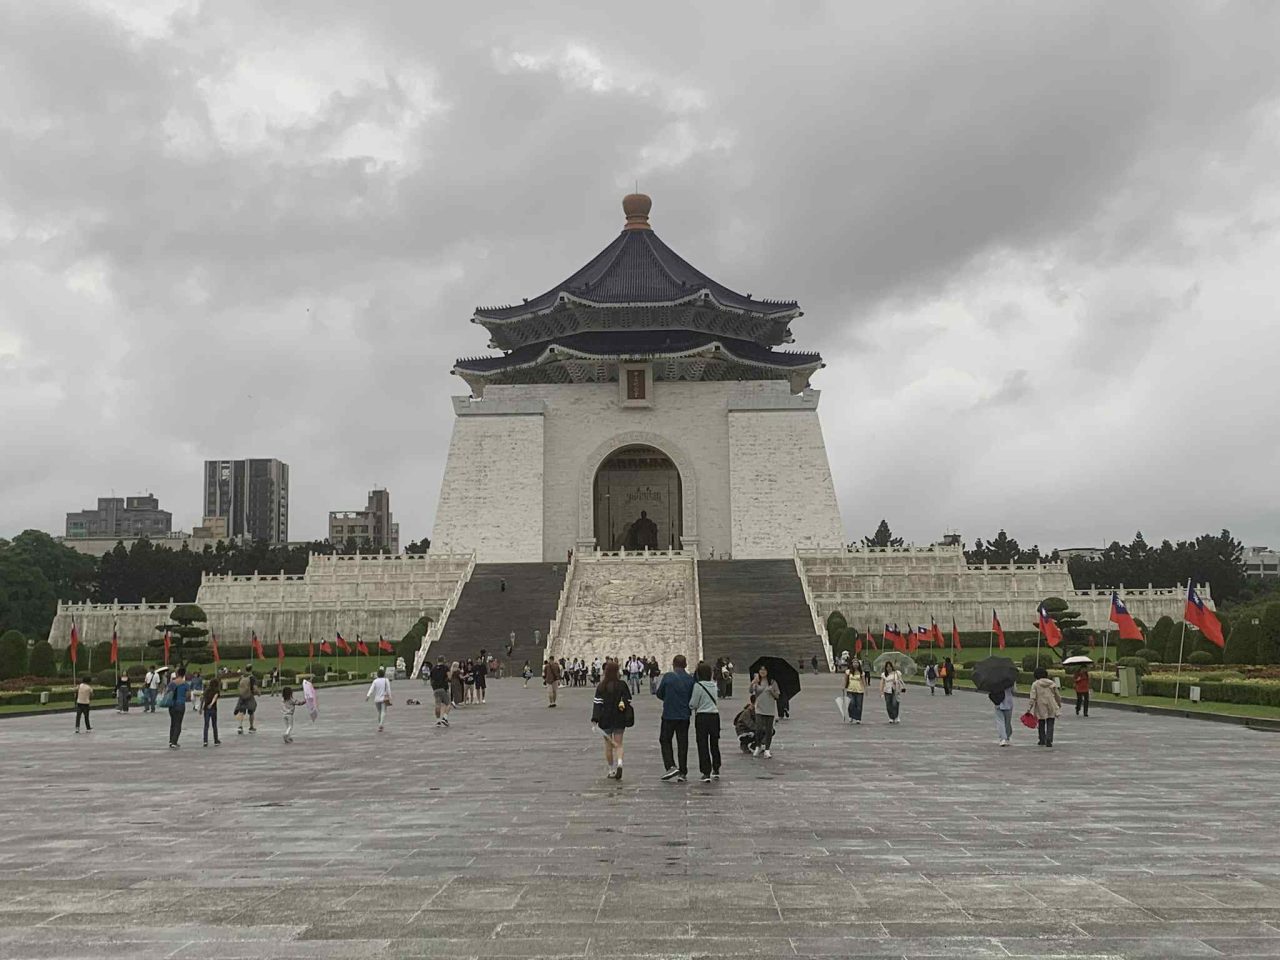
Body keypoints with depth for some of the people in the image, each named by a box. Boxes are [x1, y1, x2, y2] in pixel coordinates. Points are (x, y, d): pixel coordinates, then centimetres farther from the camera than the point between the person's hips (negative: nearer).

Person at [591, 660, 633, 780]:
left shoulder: (601, 686, -6)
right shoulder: (622, 685, -5)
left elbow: (597, 702, -10)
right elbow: (628, 701, -1)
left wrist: (595, 718, -11)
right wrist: (628, 718, 10)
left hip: (605, 720, 0)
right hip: (619, 720, 0)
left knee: (608, 745, 13)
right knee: (618, 744, 7)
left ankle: (611, 770, 16)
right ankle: (619, 762, -20)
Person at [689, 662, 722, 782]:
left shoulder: (698, 685, -12)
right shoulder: (714, 685, 5)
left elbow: (692, 704, -9)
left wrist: (691, 706, 11)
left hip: (702, 717, -5)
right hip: (715, 715, 5)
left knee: (702, 745, 0)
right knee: (714, 744, 18)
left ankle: (706, 773, -4)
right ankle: (716, 770, 28)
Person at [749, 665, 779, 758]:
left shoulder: (772, 682, 6)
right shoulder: (756, 682, 5)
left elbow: (777, 696, 6)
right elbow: (751, 691, -14)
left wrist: (772, 691, -12)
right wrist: (754, 682, -28)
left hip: (770, 710, 1)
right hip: (759, 709, -1)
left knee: (769, 730, 1)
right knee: (759, 728, -10)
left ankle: (766, 750, 8)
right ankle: (758, 747, 12)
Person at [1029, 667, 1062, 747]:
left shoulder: (1035, 684, -6)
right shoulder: (1052, 683, 2)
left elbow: (1033, 698, -12)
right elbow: (1057, 696, 8)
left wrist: (1029, 709, -10)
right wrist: (1059, 705, 25)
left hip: (1040, 708, -1)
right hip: (1051, 708, 1)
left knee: (1041, 725, 14)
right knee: (1050, 725, 4)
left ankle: (1042, 741, 22)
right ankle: (1049, 739, -12)